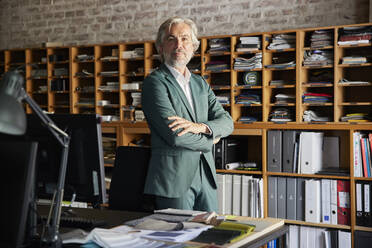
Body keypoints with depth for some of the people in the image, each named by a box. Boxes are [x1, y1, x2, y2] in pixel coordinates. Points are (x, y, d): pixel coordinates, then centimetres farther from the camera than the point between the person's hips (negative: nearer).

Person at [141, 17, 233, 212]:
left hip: (206, 176, 6)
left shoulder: (201, 84, 16)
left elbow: (227, 122, 7)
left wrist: (200, 127, -14)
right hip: (174, 178, -6)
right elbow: (174, 135, -17)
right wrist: (209, 140, -1)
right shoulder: (155, 82, -7)